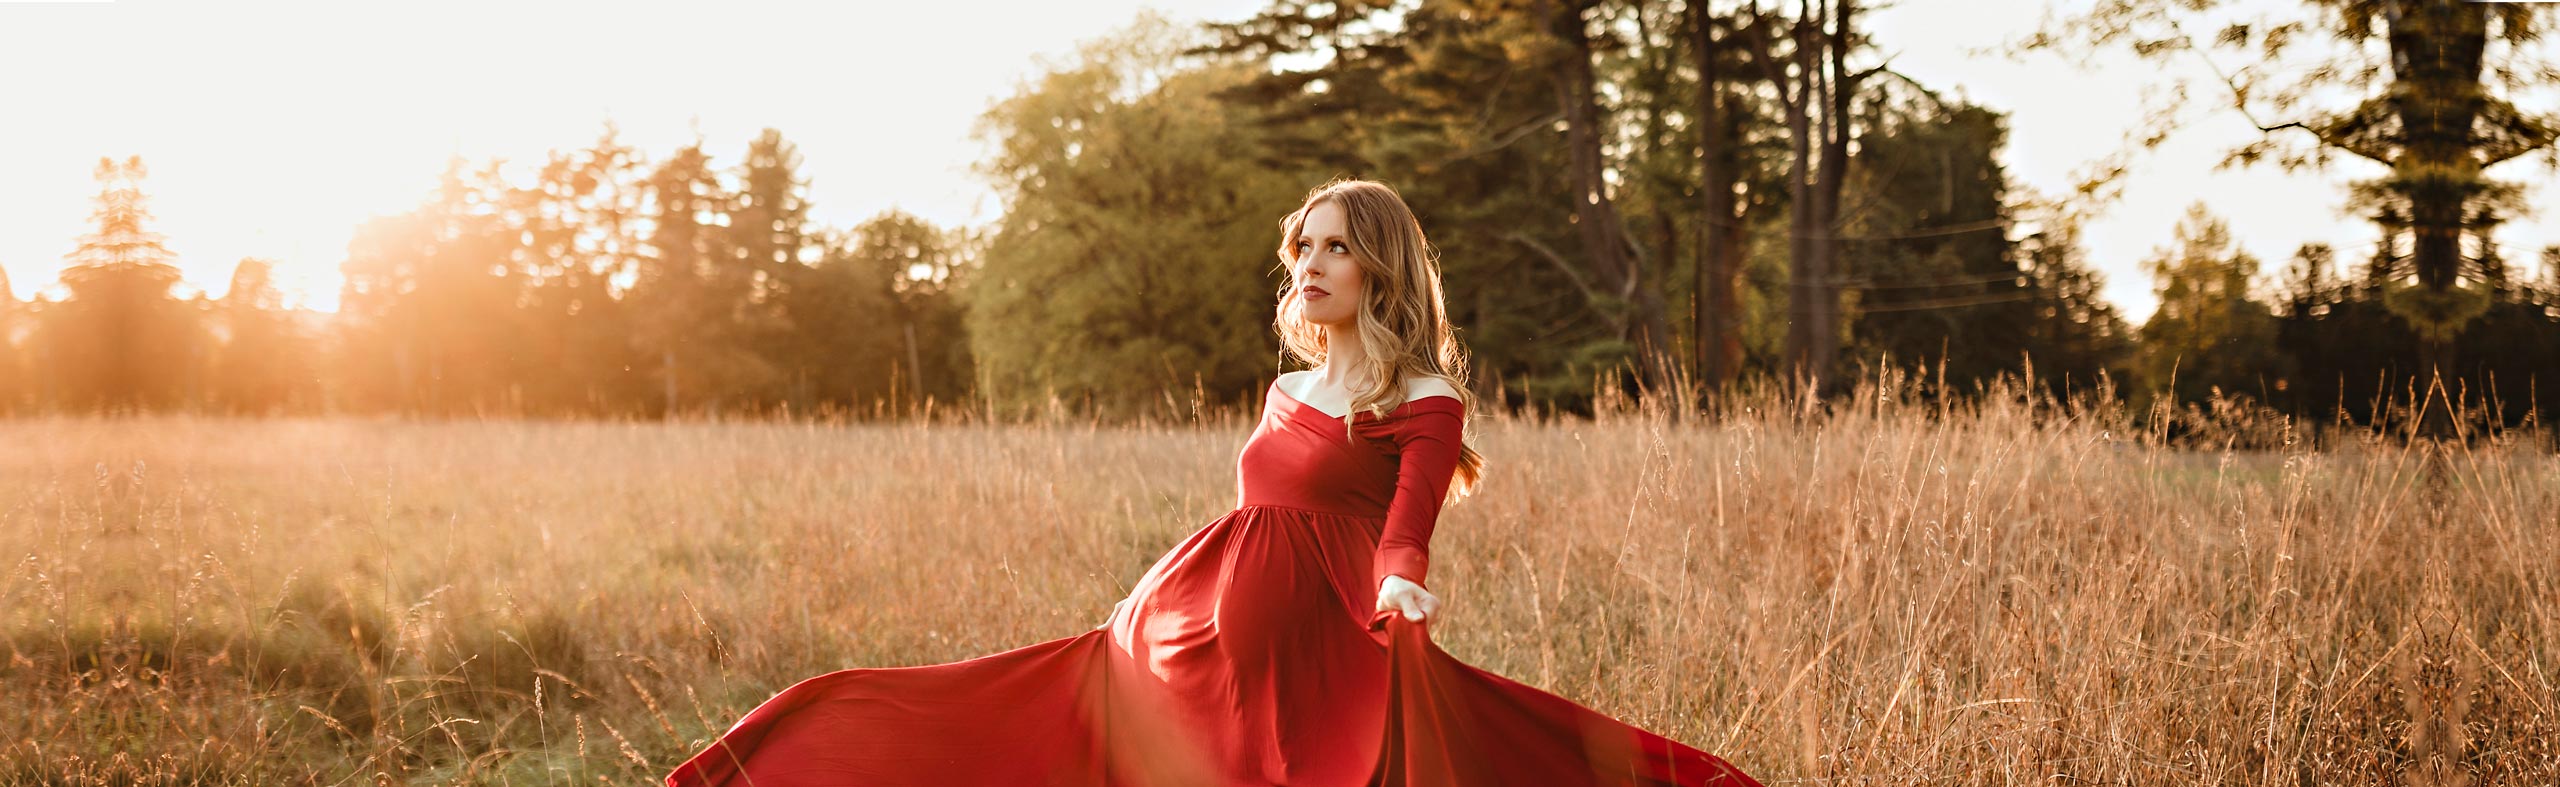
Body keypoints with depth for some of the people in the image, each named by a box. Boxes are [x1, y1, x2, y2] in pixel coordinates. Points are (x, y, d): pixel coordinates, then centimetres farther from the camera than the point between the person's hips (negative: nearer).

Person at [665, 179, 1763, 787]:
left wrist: (1401, 581, -40)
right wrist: (1158, 602, 30)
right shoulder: (1286, 394, 17)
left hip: (1329, 658, -7)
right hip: (1210, 639, 7)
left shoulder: (1422, 404, -3)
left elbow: (1408, 524, -19)